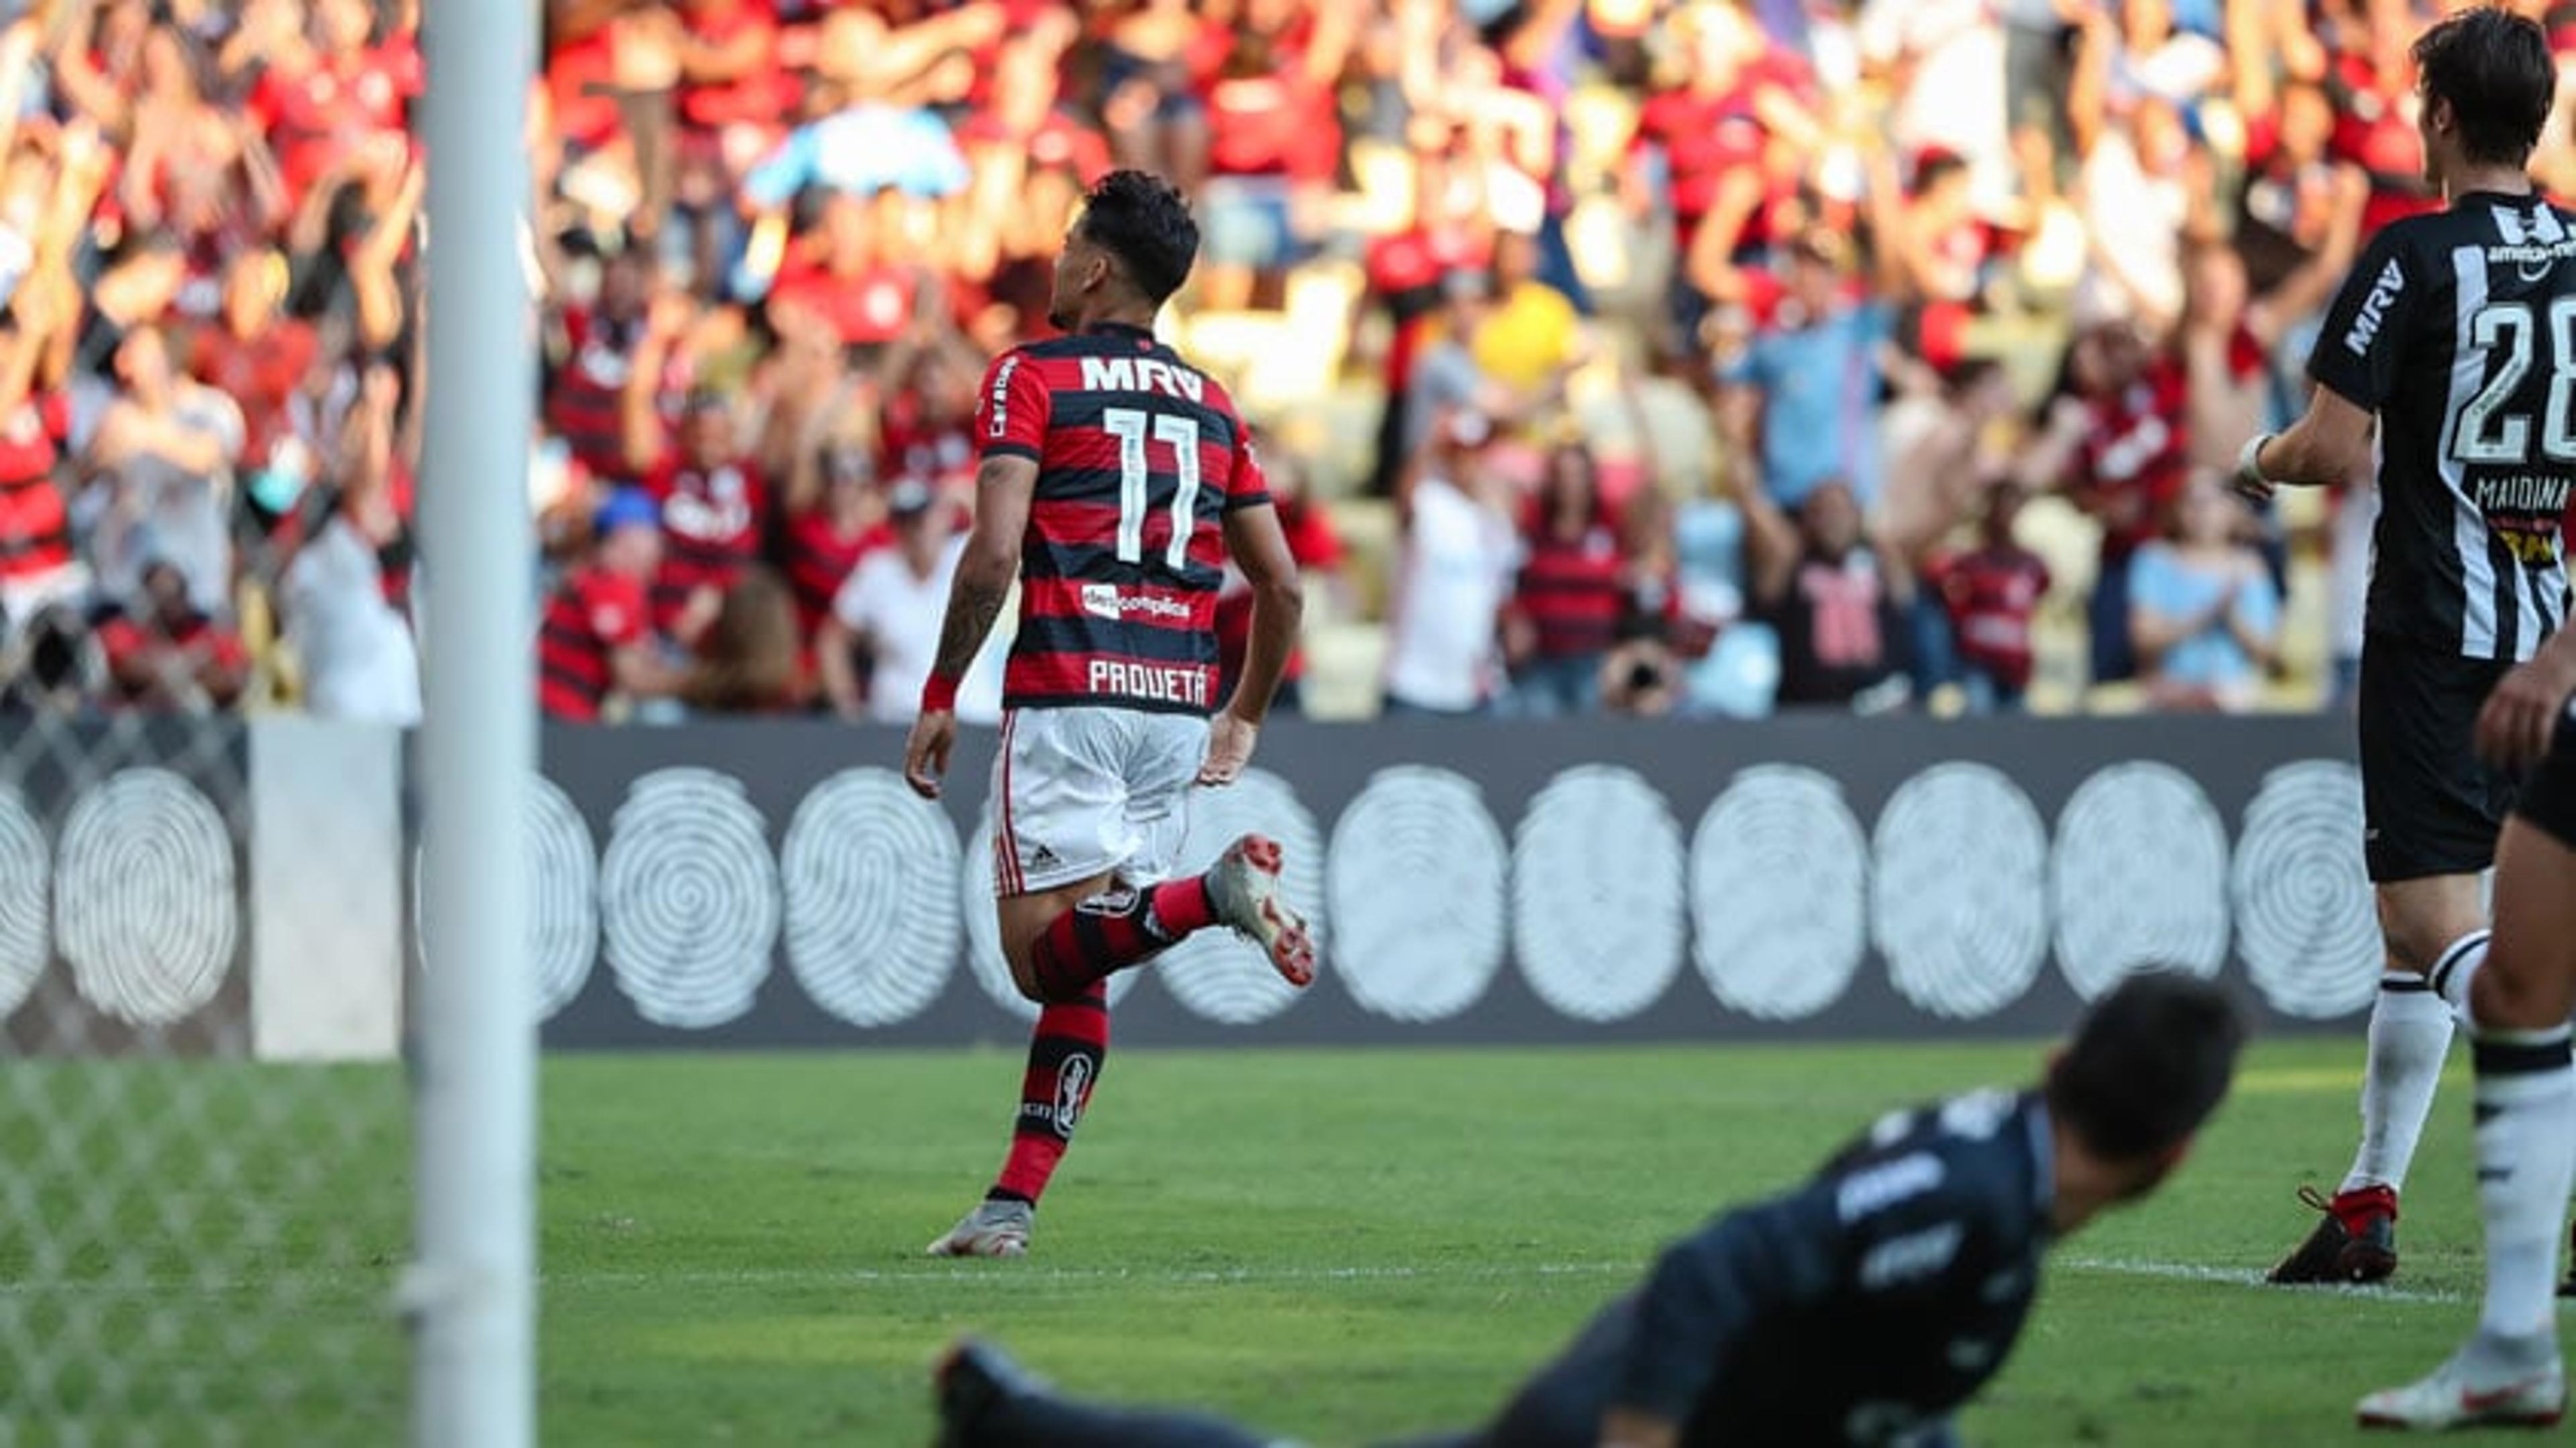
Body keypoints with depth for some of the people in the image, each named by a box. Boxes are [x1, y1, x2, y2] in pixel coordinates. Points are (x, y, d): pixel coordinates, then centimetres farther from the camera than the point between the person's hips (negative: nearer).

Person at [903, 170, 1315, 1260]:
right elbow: (1281, 585, 15)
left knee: (1043, 954, -7)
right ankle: (1014, 1203, 3)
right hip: (1178, 708, 6)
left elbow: (993, 554, -12)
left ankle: (1216, 892, -30)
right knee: (1079, 972, 9)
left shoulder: (1031, 378, -1)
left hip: (1069, 694, -6)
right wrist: (1245, 718, 28)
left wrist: (940, 698, -4)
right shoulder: (1213, 406, 16)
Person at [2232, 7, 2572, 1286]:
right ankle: (2370, 1203, 21)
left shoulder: (2417, 257, -11)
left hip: (2434, 630, -6)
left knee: (2439, 926, -9)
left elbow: (2332, 449, -14)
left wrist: (2259, 462, 7)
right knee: (2420, 918, 16)